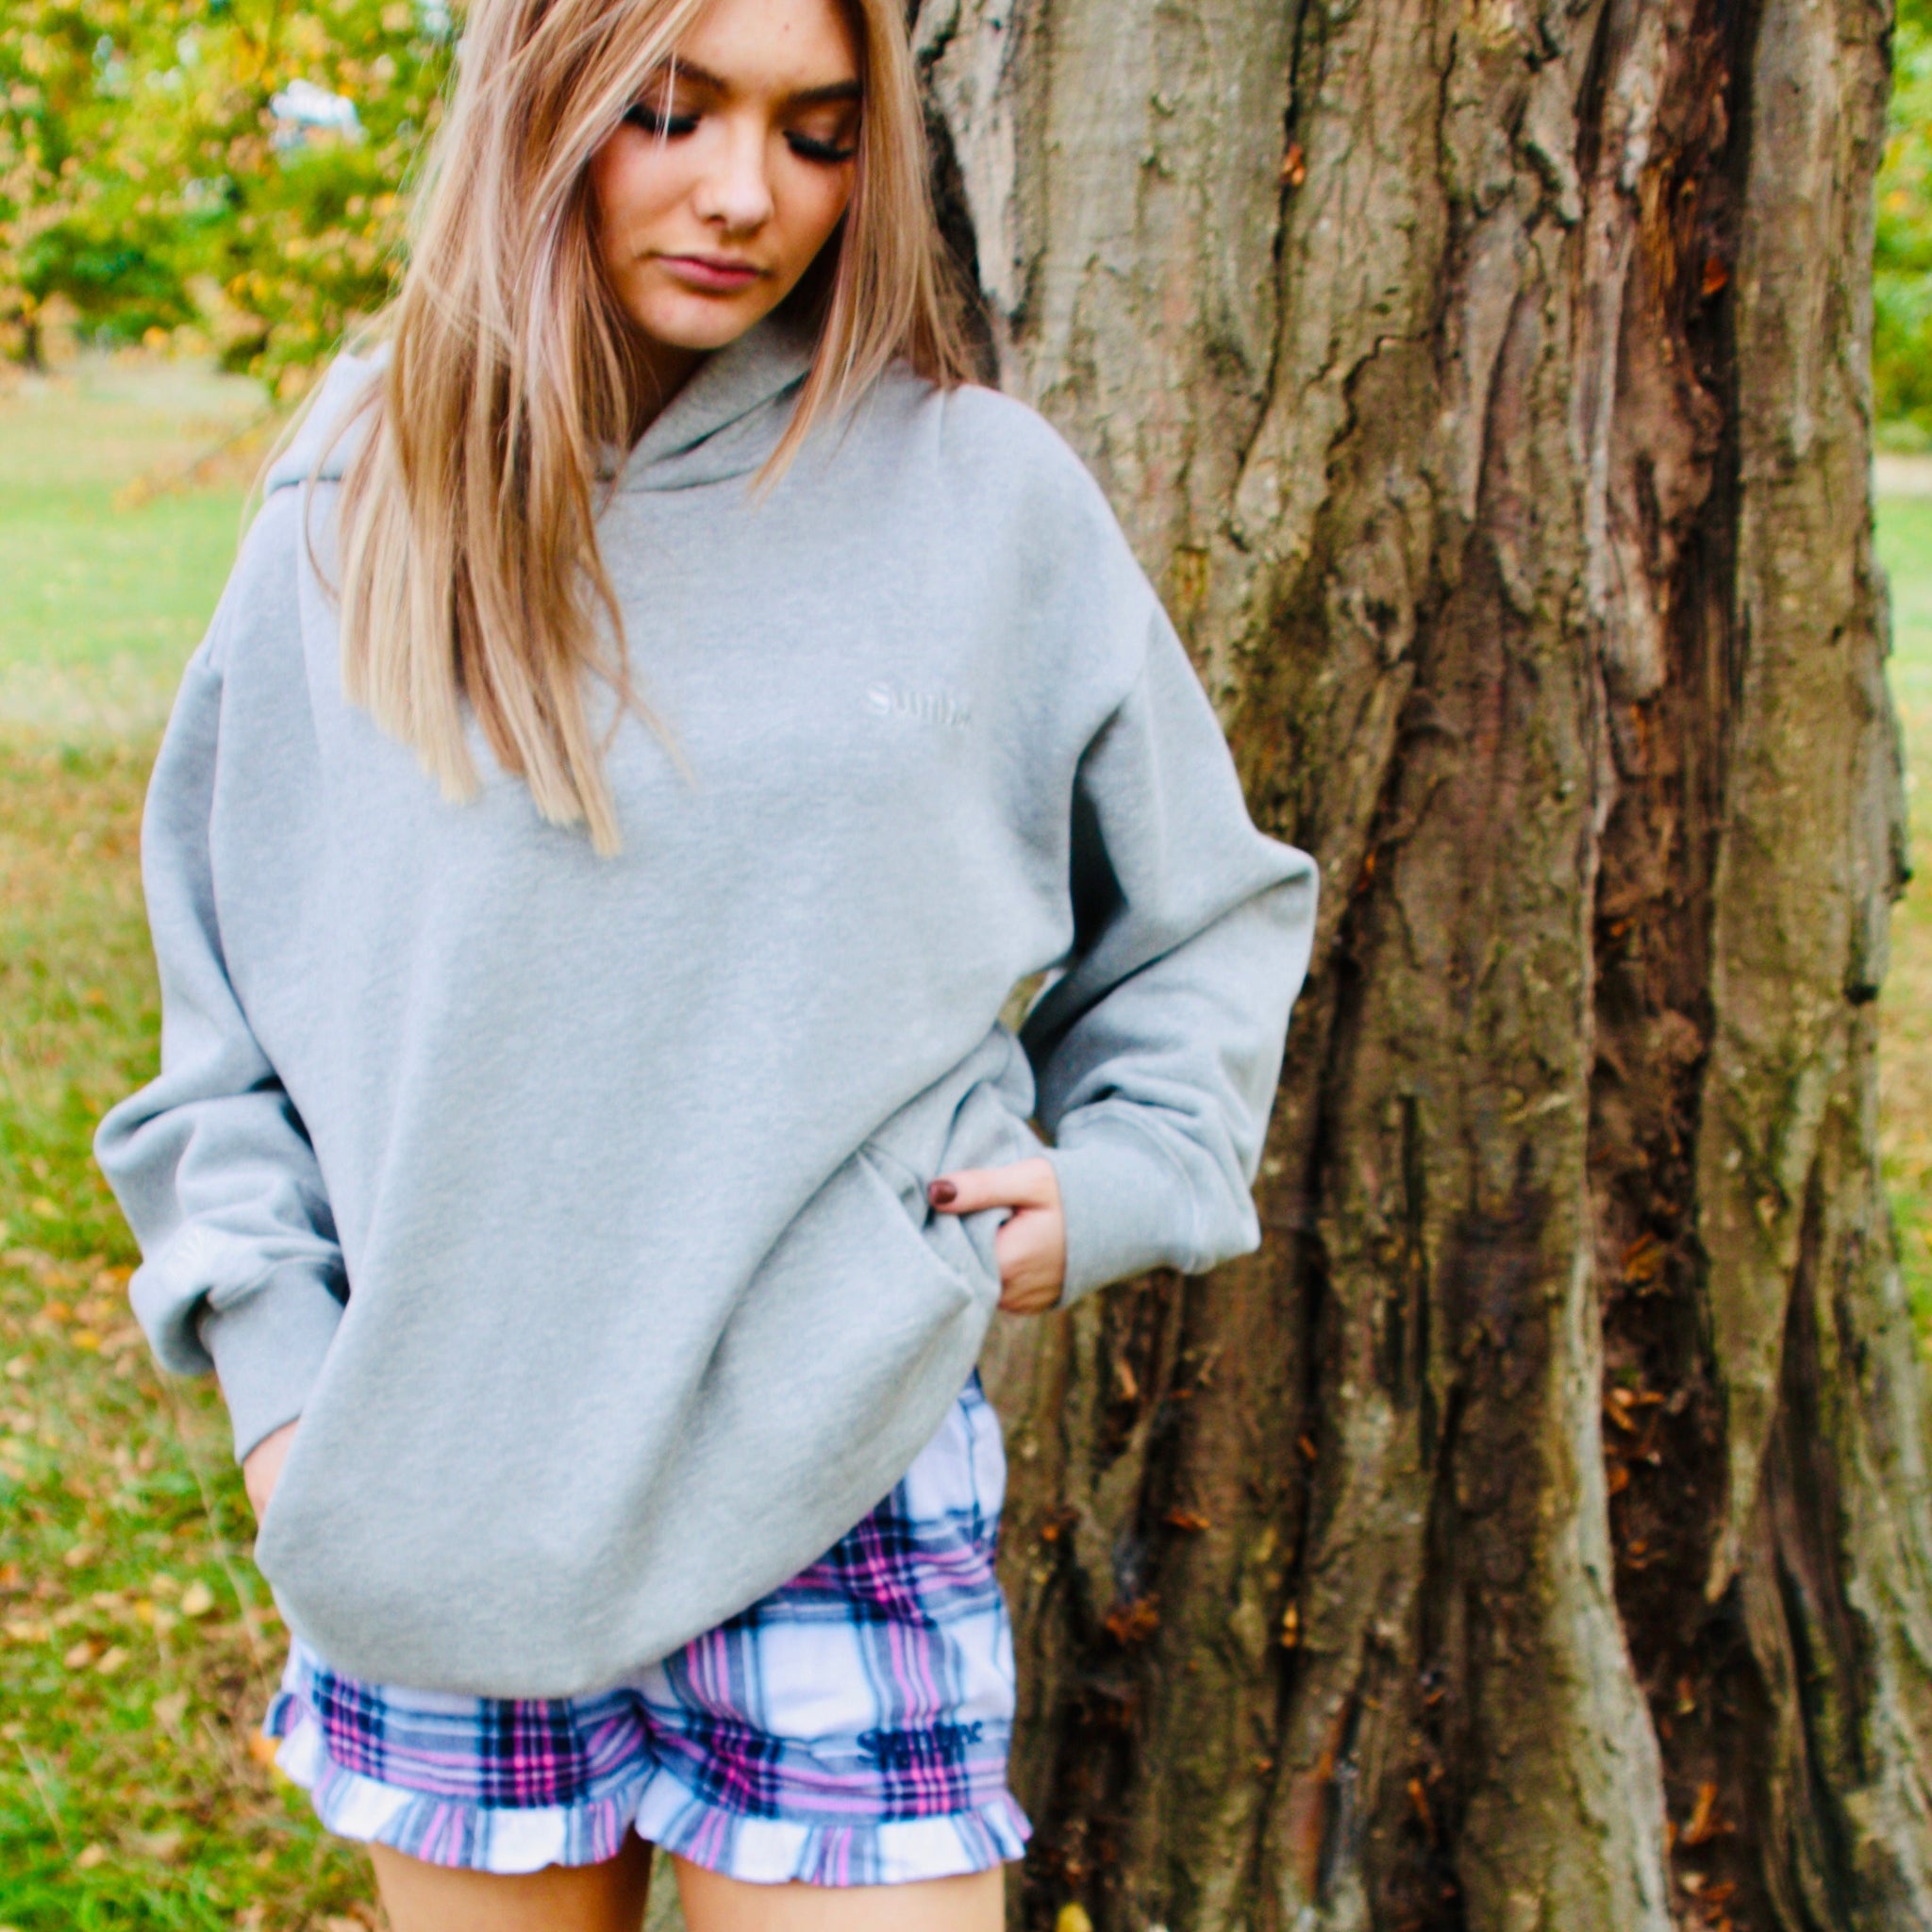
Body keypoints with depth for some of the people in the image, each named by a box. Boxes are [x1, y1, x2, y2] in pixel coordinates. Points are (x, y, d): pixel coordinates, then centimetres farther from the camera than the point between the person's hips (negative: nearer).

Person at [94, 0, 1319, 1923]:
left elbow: (1211, 913, 12)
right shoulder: (352, 532, 2)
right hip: (439, 1512, 2)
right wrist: (274, 1368, 0)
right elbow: (221, 1010, 9)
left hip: (840, 1482, -1)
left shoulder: (982, 492, -1)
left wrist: (1112, 1181, -1)